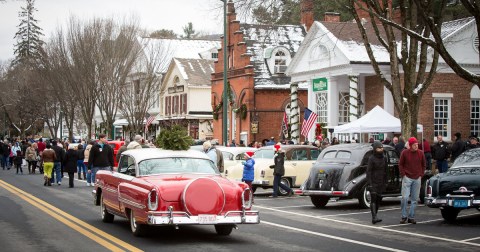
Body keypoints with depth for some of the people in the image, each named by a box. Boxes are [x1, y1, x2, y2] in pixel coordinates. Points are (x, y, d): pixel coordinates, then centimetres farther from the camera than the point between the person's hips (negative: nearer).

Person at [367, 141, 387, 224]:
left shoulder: (384, 158, 10)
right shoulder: (371, 159, -8)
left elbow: (385, 171, 16)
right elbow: (368, 172, -10)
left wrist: (385, 182, 14)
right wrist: (370, 184, -15)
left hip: (381, 182, 6)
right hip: (373, 182, -6)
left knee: (378, 199, 6)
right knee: (373, 199, -12)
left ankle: (374, 217, 15)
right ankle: (374, 217, -19)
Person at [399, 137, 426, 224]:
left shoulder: (420, 153, 3)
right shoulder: (404, 153, -3)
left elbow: (423, 165, 14)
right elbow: (400, 165, 4)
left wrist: (421, 175, 6)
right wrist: (403, 175, -4)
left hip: (417, 179, 3)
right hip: (407, 178, -3)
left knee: (414, 199, 4)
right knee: (405, 197, -8)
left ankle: (411, 217, 12)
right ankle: (404, 216, 3)